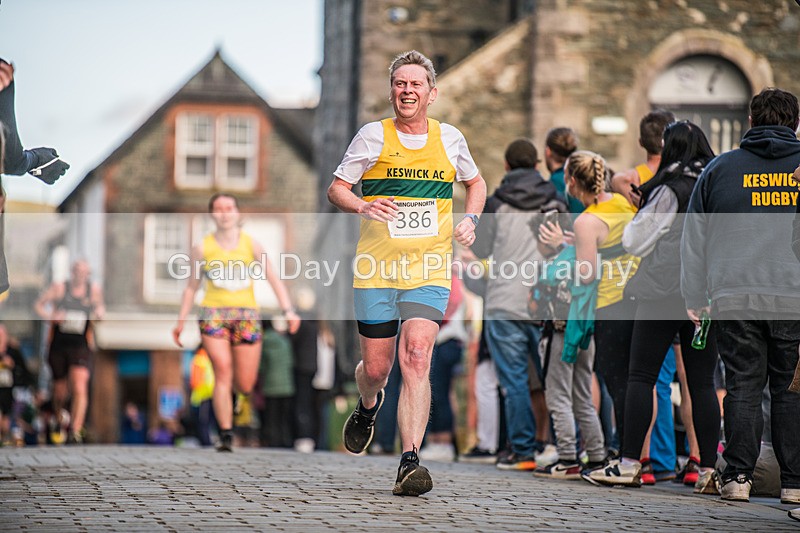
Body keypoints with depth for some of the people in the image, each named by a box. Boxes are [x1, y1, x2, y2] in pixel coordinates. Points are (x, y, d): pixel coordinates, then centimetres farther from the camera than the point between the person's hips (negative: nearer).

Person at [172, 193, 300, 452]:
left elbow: (274, 278, 1)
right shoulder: (203, 248, 6)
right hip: (214, 313, -1)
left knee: (245, 385, 1)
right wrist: (181, 320, 9)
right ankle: (226, 435, -13)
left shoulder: (251, 244, 6)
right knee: (223, 373, -16)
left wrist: (288, 310, -11)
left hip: (247, 314, 1)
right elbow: (191, 287, 15)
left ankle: (230, 393, 39)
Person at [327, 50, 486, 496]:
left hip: (429, 270, 0)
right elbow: (337, 189, 4)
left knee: (416, 359, -18)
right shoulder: (374, 136, 0)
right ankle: (368, 407, 44)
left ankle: (410, 461, -22)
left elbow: (476, 182, 25)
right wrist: (363, 207, -17)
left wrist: (470, 219, 6)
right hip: (377, 269, 0)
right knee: (376, 368, 6)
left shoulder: (450, 138, 6)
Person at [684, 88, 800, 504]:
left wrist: (695, 298, 12)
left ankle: (737, 476, 1)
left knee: (742, 387, 4)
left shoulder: (720, 168, 8)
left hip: (735, 296, 0)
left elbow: (694, 239, 9)